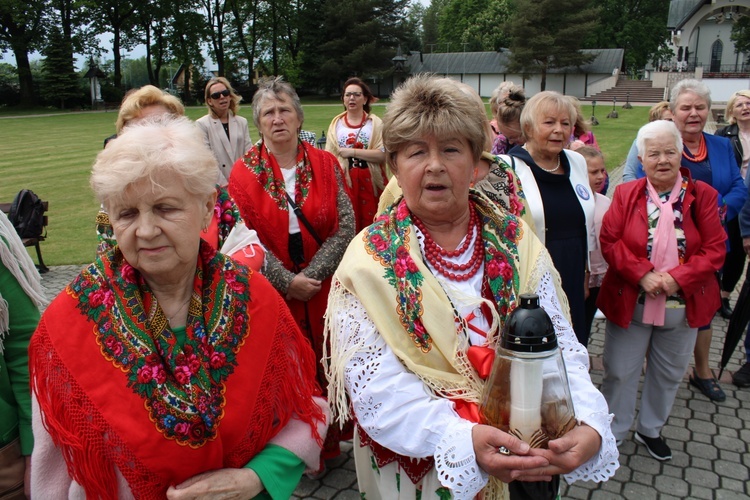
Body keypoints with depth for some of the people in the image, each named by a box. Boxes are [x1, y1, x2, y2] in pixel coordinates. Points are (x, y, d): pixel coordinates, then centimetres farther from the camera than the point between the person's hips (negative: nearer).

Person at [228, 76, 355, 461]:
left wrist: (311, 276, -12)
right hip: (272, 291, -1)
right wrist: (286, 281, -13)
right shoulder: (244, 172, -2)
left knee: (327, 364, 9)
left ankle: (329, 440, 31)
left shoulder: (325, 164, 1)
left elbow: (345, 227, -4)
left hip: (325, 288, 1)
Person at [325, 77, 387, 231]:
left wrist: (352, 152, -12)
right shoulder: (336, 123, 8)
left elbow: (383, 154, -11)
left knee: (371, 224, 2)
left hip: (370, 180, -2)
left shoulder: (375, 123, 1)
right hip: (344, 180, 2)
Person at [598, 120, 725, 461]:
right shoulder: (626, 194, -2)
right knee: (620, 371, 9)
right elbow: (609, 241, -8)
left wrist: (677, 278, -19)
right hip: (629, 302, -1)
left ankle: (651, 430, 40)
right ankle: (612, 432, 28)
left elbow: (715, 249, -5)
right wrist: (642, 274, -21)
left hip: (683, 304, 2)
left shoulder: (702, 195, -2)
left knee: (669, 373, 18)